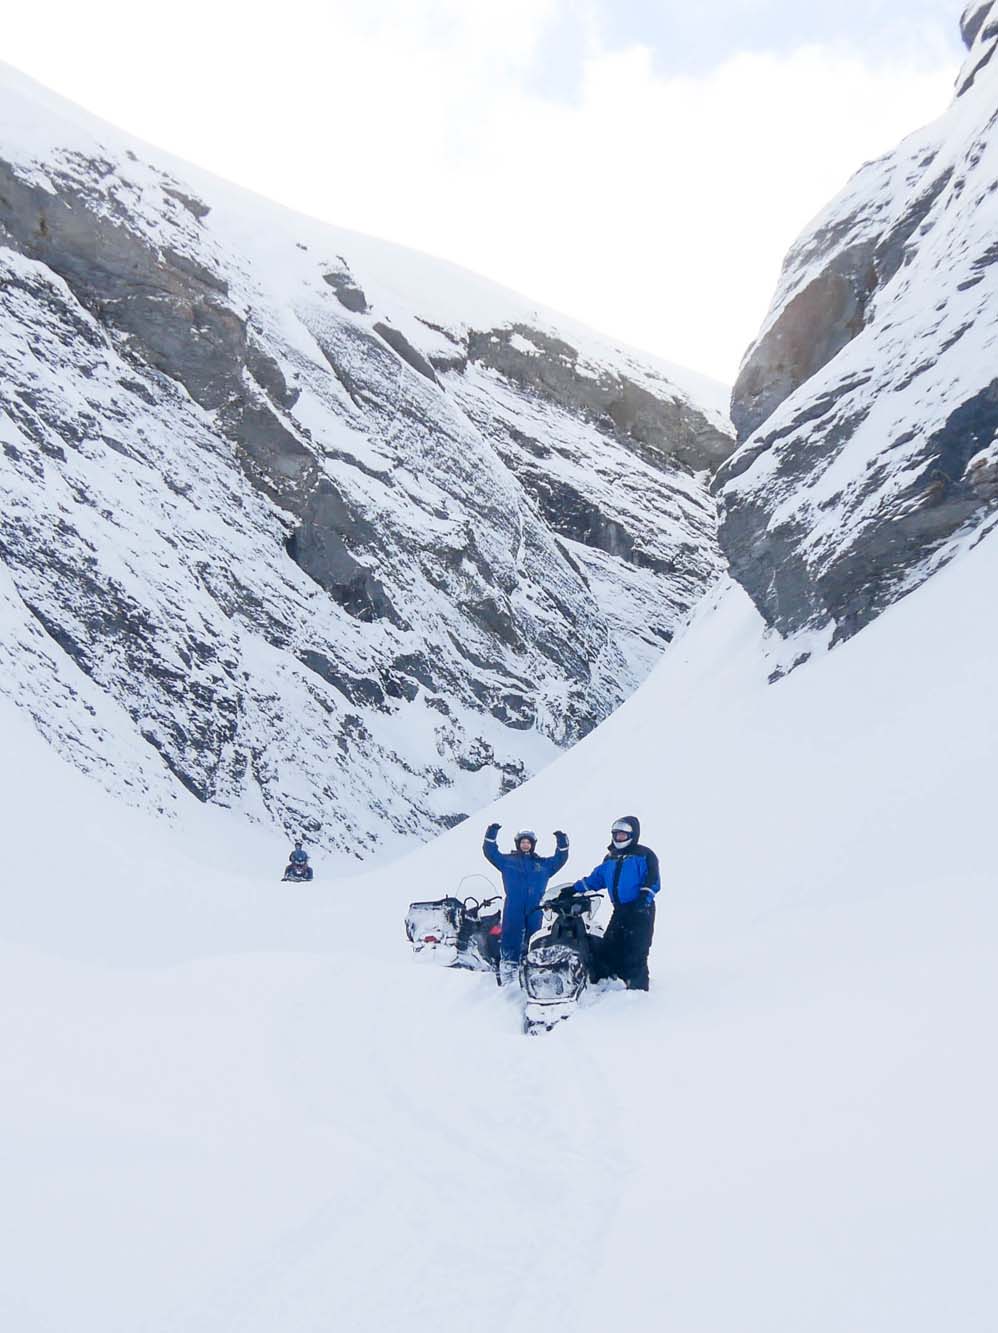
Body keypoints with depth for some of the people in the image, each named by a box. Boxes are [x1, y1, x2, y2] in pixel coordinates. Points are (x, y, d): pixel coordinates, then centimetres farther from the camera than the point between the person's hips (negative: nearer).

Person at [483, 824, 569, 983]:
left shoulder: (543, 864, 18)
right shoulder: (507, 860, 13)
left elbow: (561, 859, 17)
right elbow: (490, 852, 8)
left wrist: (562, 843, 2)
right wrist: (491, 835, -3)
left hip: (535, 909, 2)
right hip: (513, 908, -2)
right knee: (510, 940, -5)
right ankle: (507, 973, -4)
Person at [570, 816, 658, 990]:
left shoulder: (644, 855, -3)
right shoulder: (610, 858, 18)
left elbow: (652, 881, -10)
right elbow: (595, 878, 23)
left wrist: (645, 898, -24)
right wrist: (575, 888, 15)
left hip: (640, 911, -7)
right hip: (620, 911, 7)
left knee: (635, 953, -10)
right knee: (608, 950, 3)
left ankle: (638, 988, -4)